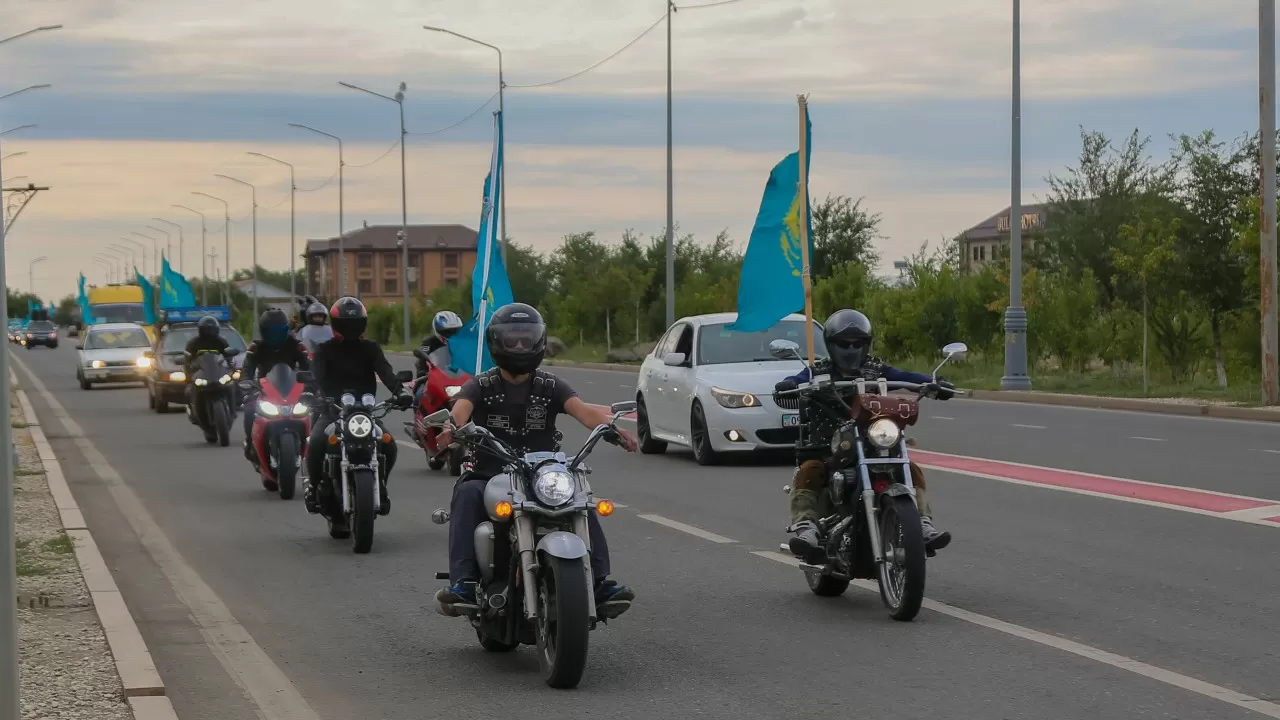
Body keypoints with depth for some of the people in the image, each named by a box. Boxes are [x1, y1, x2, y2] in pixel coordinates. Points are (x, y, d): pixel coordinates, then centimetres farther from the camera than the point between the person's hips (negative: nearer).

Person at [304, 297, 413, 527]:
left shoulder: (371, 348, 10)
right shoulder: (325, 350, 5)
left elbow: (385, 372, -8)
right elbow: (318, 377, -14)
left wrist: (399, 391, -29)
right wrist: (326, 397, -37)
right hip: (332, 410, -2)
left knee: (388, 446, -21)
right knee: (316, 443, -30)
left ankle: (379, 485, 5)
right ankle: (315, 485, -5)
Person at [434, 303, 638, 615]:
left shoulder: (551, 387, 7)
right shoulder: (480, 386, 4)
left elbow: (582, 410, -12)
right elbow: (461, 408, -18)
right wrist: (452, 428, -45)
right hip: (489, 477, -1)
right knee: (467, 495, -32)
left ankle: (600, 581, -24)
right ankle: (463, 582, -40)